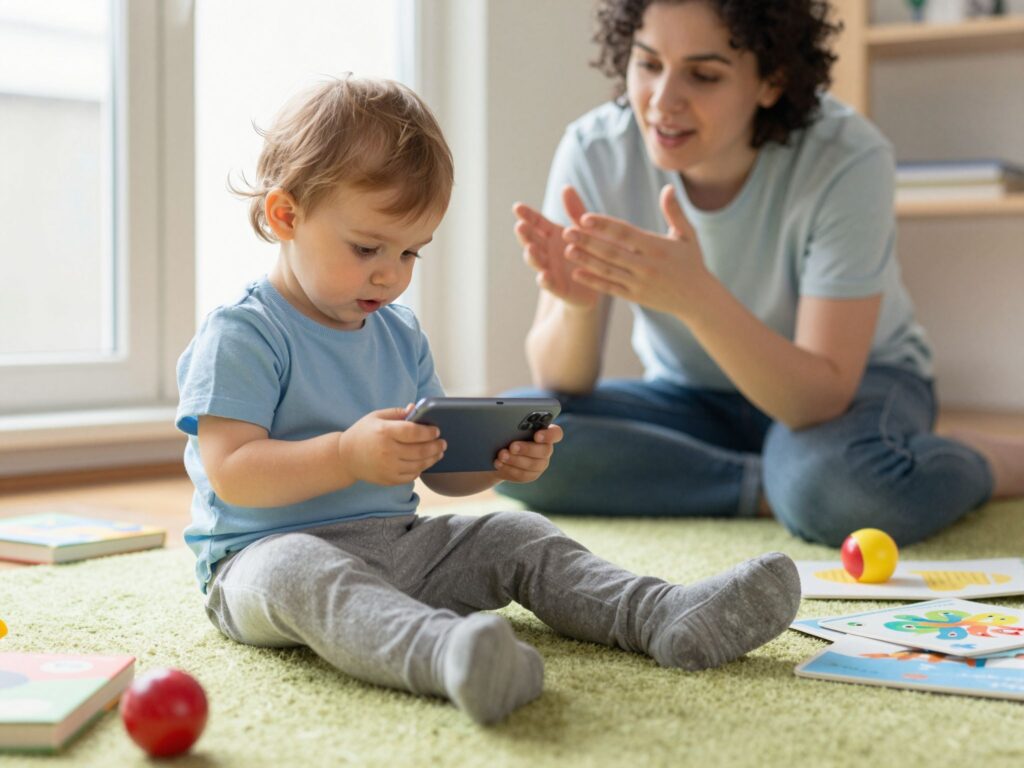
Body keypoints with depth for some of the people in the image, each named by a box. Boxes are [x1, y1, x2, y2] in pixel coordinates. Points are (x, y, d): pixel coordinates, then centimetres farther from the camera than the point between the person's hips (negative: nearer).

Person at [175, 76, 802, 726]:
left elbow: (440, 469, 16)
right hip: (271, 548, -7)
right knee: (299, 574, -40)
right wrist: (346, 456, -30)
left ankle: (665, 615, -21)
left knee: (519, 537, -4)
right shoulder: (241, 335, -9)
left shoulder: (401, 334, 15)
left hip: (396, 544, 8)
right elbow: (229, 475, -18)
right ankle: (444, 652, -67)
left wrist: (499, 461, -6)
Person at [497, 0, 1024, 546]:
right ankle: (777, 488, -15)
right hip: (691, 398, 4)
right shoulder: (594, 152, -18)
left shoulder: (847, 160, -27)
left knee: (839, 487, -40)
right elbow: (560, 386, -16)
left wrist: (698, 297, -46)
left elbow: (822, 398, -29)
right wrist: (578, 302, -40)